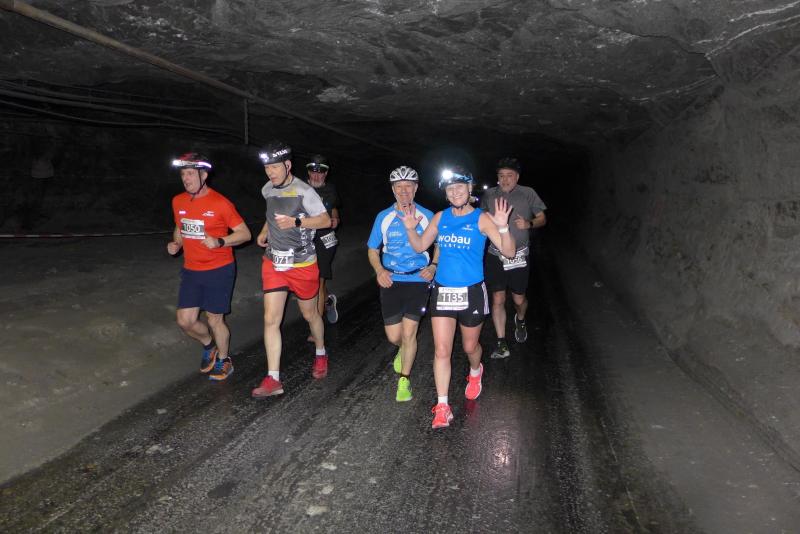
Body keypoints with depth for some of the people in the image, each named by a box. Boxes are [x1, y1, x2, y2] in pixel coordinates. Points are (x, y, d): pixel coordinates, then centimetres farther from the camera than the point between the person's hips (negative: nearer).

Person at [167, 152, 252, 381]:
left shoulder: (220, 203, -14)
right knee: (185, 320, 4)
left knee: (215, 320, 3)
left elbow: (245, 233, -11)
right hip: (191, 270, 5)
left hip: (219, 270, -5)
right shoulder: (178, 202, 3)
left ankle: (223, 360, 28)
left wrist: (219, 242, -25)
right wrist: (175, 244, 0)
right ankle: (209, 345, 34)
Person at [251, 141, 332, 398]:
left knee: (309, 314, 14)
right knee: (271, 319, -4)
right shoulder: (267, 190, 4)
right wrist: (264, 231, 8)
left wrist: (296, 222, -25)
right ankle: (273, 380, 0)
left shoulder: (303, 191, -15)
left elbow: (326, 220, -12)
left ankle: (321, 354, 43)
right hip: (273, 262, 5)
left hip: (302, 264, -4)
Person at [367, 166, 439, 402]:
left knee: (408, 333, -7)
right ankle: (403, 349, 42)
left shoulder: (427, 216, -3)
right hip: (391, 281, 2)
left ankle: (404, 380, 12)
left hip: (418, 281, -2)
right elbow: (373, 250, 8)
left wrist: (433, 266, -11)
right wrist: (379, 270, -11)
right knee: (394, 337, 4)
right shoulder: (384, 217, 1)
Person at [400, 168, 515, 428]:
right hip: (442, 291, 3)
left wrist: (503, 227, -33)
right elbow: (420, 246, 12)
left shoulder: (481, 218, -9)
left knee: (469, 346, 16)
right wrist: (410, 228, -7)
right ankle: (442, 407, 7)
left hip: (471, 292, -2)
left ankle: (475, 372, 51)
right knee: (441, 350, -2)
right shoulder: (440, 217, 3)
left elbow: (509, 252, -16)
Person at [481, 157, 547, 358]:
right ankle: (501, 344, 6)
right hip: (495, 255, 1)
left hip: (519, 255, -1)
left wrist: (529, 224, -15)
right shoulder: (489, 195, 2)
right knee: (498, 299, -2)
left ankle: (520, 320, 44)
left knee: (519, 299, 9)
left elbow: (542, 218, 5)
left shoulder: (528, 194, -1)